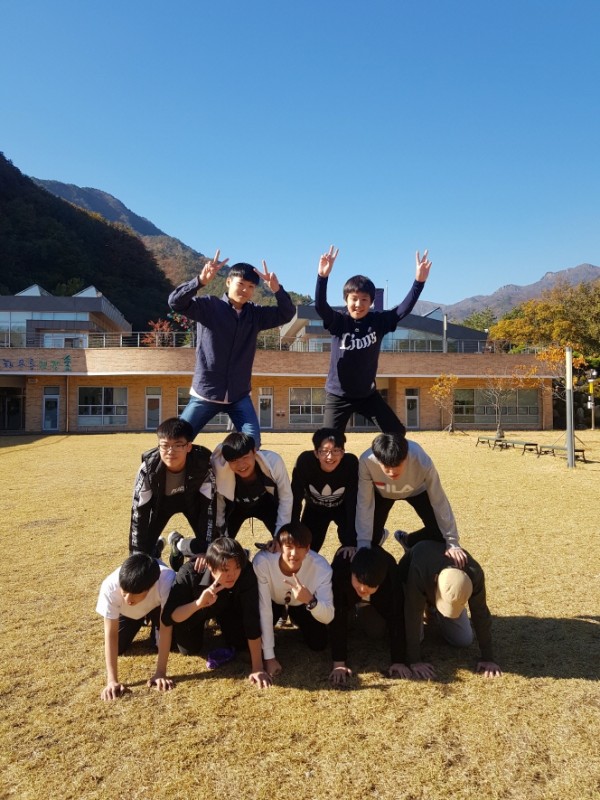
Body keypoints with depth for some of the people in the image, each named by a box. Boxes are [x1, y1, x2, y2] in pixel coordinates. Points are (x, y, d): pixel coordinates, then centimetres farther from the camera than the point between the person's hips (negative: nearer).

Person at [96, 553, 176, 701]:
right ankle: (139, 622, 22)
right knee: (118, 648, -8)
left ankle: (153, 623, 19)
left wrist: (160, 672, -35)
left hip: (157, 606, -1)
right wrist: (112, 680, -37)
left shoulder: (167, 580, -45)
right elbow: (111, 633, -33)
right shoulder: (110, 586, -41)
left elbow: (166, 627, -35)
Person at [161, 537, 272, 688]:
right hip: (194, 608, 0)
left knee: (241, 642, -17)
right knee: (189, 649, -11)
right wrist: (198, 604, -57)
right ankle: (201, 626, 18)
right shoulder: (190, 573, -40)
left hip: (227, 608, 0)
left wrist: (257, 668, -37)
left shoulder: (246, 573, -38)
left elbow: (252, 619, -36)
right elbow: (167, 617, -39)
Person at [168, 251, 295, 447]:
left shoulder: (255, 314, 4)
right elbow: (176, 302, -20)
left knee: (252, 443, -8)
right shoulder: (209, 306, -8)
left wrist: (277, 289, -18)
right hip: (206, 393, -2)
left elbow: (287, 313, 0)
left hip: (239, 396, 3)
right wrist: (201, 280, -36)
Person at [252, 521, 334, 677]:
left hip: (302, 605, 0)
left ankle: (296, 619, 20)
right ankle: (282, 615, 17)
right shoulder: (262, 561, -40)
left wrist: (310, 600, -55)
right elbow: (263, 609, -32)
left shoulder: (321, 567, -36)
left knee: (319, 643, -15)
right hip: (273, 601, 0)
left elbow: (328, 617, -33)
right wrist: (269, 656, -31)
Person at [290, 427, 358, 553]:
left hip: (343, 508, -1)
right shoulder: (305, 461, -35)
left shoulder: (351, 463, -35)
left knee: (349, 540, -23)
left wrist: (351, 542, -37)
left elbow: (353, 503, -31)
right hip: (314, 508, 1)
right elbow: (295, 500, -29)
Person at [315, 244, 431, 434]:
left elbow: (404, 308, -16)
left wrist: (419, 281, -30)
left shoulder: (378, 321, -6)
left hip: (368, 394, 3)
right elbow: (320, 306, -28)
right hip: (338, 395, -3)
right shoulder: (338, 322, -12)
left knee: (397, 434, 6)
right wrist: (323, 276, -44)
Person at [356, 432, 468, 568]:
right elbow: (364, 504, -28)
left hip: (416, 490, 0)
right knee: (372, 535, -10)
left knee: (439, 532, -12)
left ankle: (407, 541, 21)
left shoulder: (422, 462, -42)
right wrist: (363, 544, -28)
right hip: (381, 492, 0)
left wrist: (452, 542, -26)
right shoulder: (366, 462, -40)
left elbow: (439, 501, -30)